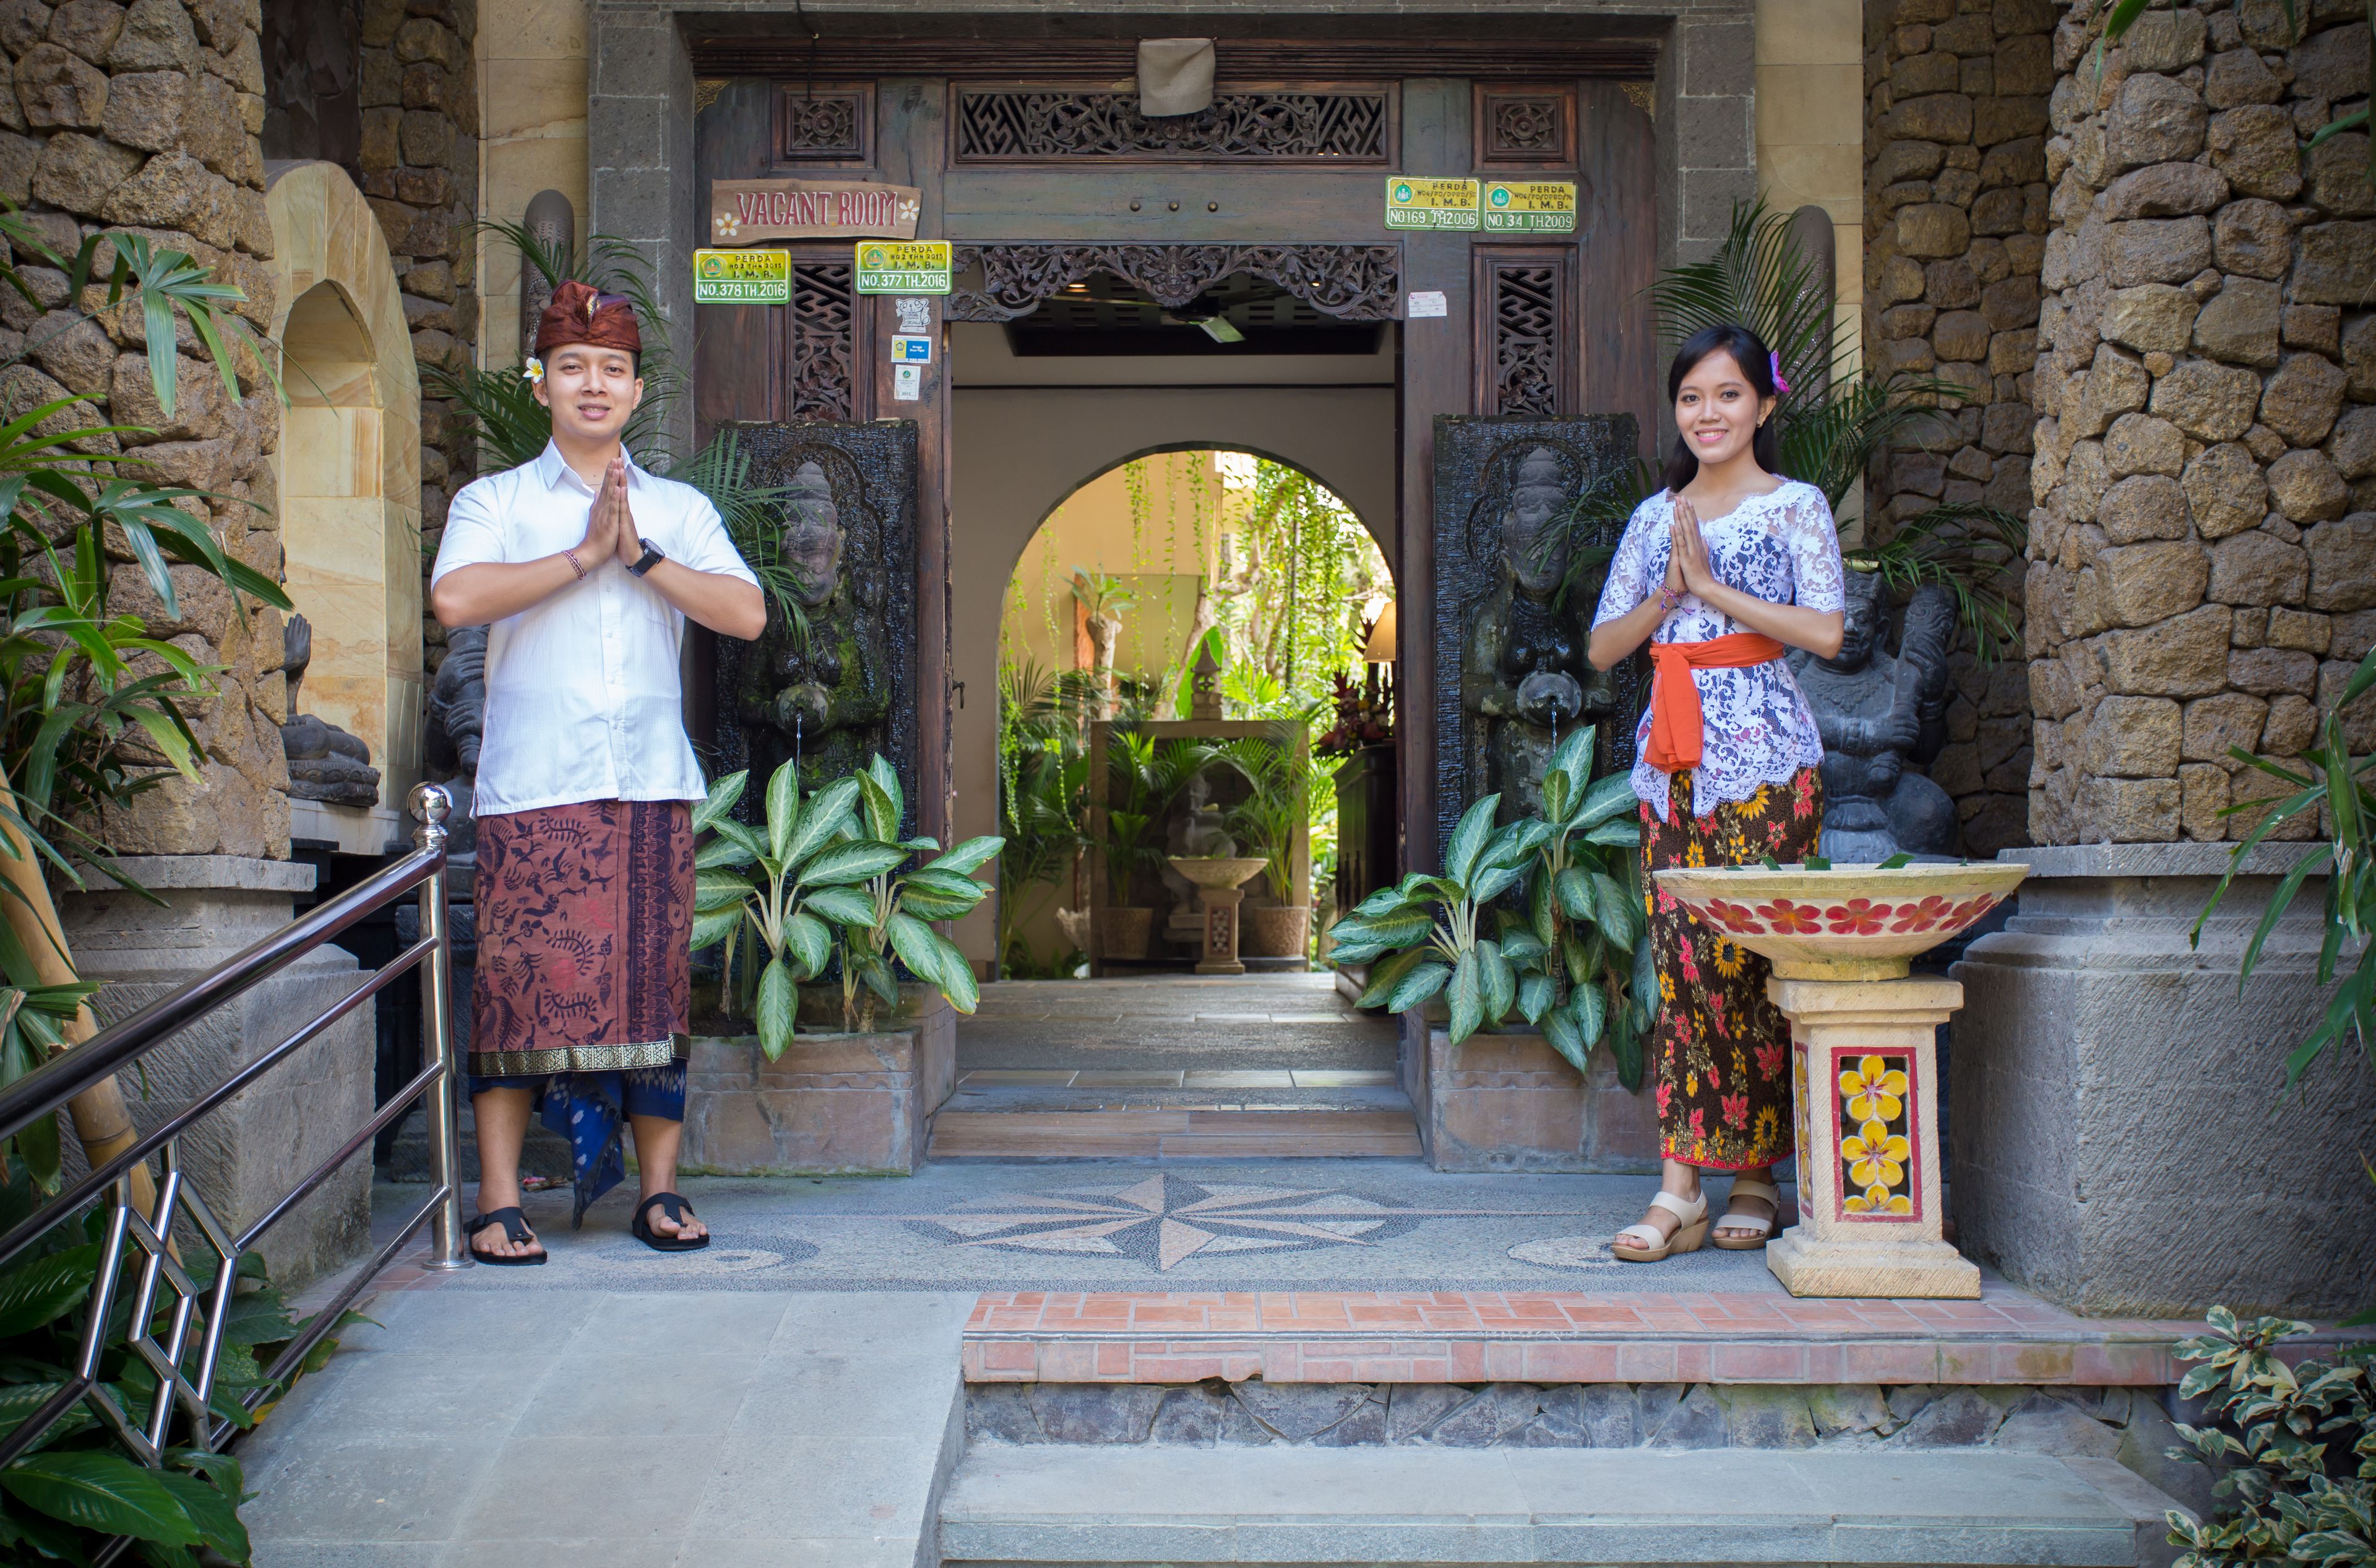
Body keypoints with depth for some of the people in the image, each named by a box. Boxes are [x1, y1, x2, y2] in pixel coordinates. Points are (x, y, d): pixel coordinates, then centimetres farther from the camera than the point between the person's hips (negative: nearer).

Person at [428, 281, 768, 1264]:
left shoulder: (680, 509, 17)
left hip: (654, 784, 3)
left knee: (656, 984, 3)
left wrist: (640, 554, -6)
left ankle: (659, 1190, 12)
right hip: (533, 787, -2)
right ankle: (499, 1202, 0)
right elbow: (455, 598, -12)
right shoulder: (495, 502, 9)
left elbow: (746, 613, 1)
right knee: (525, 983, -6)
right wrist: (584, 553, -8)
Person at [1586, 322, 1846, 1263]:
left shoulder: (1795, 508, 3)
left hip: (1763, 758, -4)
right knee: (1681, 958, -1)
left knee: (1756, 958, -6)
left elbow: (1825, 631, -11)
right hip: (1672, 759, 4)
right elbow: (1602, 648, 13)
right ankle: (1682, 1189, -2)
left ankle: (1756, 1178, 4)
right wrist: (1667, 596, -4)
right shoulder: (1655, 516, 16)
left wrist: (1712, 585, -11)